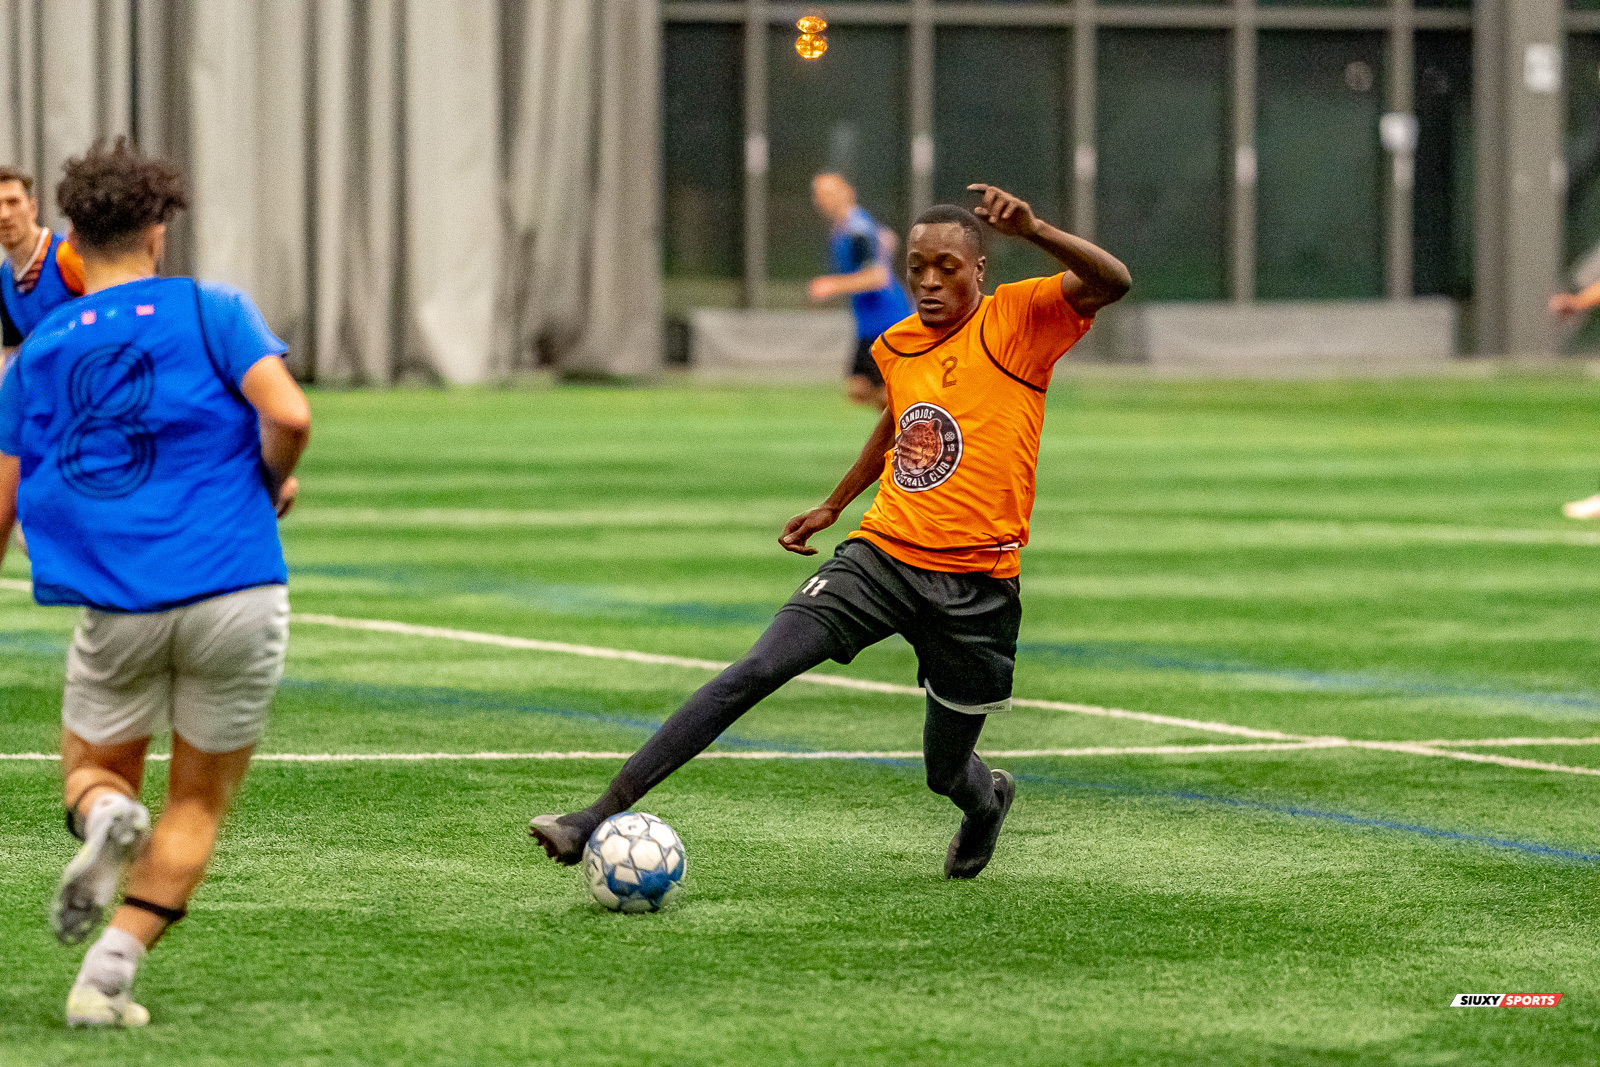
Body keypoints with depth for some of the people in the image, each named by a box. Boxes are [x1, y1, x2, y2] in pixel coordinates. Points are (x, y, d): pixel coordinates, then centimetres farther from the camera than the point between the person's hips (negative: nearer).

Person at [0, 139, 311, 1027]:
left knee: (93, 768, 20)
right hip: (236, 586, -1)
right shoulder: (210, 312, 1)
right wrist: (273, 487, 6)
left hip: (116, 609, 1)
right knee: (198, 801, 13)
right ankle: (107, 978, 0)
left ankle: (105, 817, -17)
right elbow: (289, 417, -13)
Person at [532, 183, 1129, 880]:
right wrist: (833, 505, 33)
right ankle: (602, 816, -24)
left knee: (946, 773, 9)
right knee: (757, 671, -18)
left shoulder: (1018, 321, -7)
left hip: (975, 586, -3)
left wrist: (1034, 232, -37)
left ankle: (987, 802, 50)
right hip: (882, 554, 3)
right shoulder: (897, 346, 9)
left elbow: (1113, 282, -23)